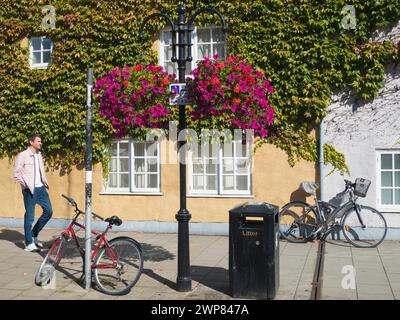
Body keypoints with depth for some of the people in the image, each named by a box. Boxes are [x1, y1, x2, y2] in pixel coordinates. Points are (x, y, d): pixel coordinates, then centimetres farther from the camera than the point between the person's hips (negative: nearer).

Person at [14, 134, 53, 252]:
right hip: (30, 190, -7)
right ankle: (29, 243, 11)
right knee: (29, 216, -1)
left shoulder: (39, 155, 13)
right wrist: (26, 184, -14)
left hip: (41, 188, 7)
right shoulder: (23, 155, -8)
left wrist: (45, 182, 9)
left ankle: (34, 235, 21)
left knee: (48, 211, 4)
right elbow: (17, 173, -8)